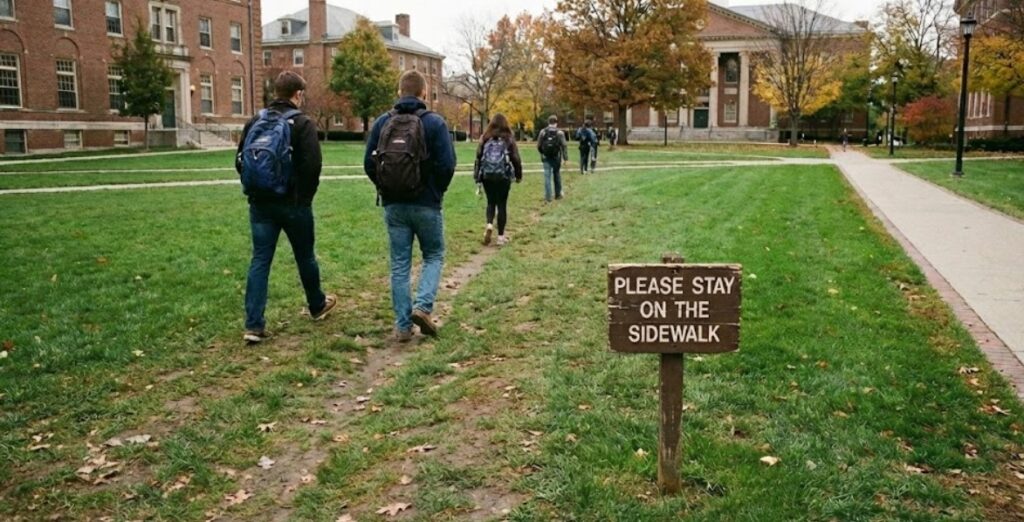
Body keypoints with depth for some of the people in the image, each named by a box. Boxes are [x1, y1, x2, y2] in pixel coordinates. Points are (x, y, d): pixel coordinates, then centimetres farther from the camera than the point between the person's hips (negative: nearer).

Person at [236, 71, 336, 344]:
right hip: (293, 203, -4)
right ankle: (317, 305, 35)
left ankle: (254, 325, -1)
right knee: (305, 256, 15)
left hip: (260, 203, 4)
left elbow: (240, 162, 8)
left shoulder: (254, 122, 6)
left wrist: (255, 189, 15)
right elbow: (312, 166, -17)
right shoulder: (303, 124, -10)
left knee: (260, 260, 4)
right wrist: (306, 194, -1)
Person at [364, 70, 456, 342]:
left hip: (393, 205, 3)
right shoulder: (434, 123, -8)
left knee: (399, 264, 9)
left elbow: (368, 163, 1)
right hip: (426, 205, -3)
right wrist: (438, 191, 6)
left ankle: (403, 325, 10)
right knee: (434, 256, 15)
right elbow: (447, 165, -12)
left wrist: (386, 189, 14)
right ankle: (423, 306, -5)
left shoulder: (382, 122, 2)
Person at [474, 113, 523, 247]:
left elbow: (478, 157, 3)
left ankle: (489, 225, -11)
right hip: (503, 176, -1)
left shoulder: (485, 138, 3)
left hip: (487, 175, 1)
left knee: (491, 202, 16)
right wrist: (518, 175, 12)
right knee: (502, 204, 5)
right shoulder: (508, 139, -1)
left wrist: (477, 175, 10)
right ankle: (501, 236, 6)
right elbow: (516, 159, 0)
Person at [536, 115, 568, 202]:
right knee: (557, 176, 15)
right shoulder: (560, 133, -7)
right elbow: (564, 146, -12)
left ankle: (548, 197, -3)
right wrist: (565, 158, -10)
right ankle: (558, 194, 23)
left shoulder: (542, 132, -2)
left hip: (546, 158, 0)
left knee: (547, 177, 1)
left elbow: (538, 146, 1)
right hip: (556, 158, 0)